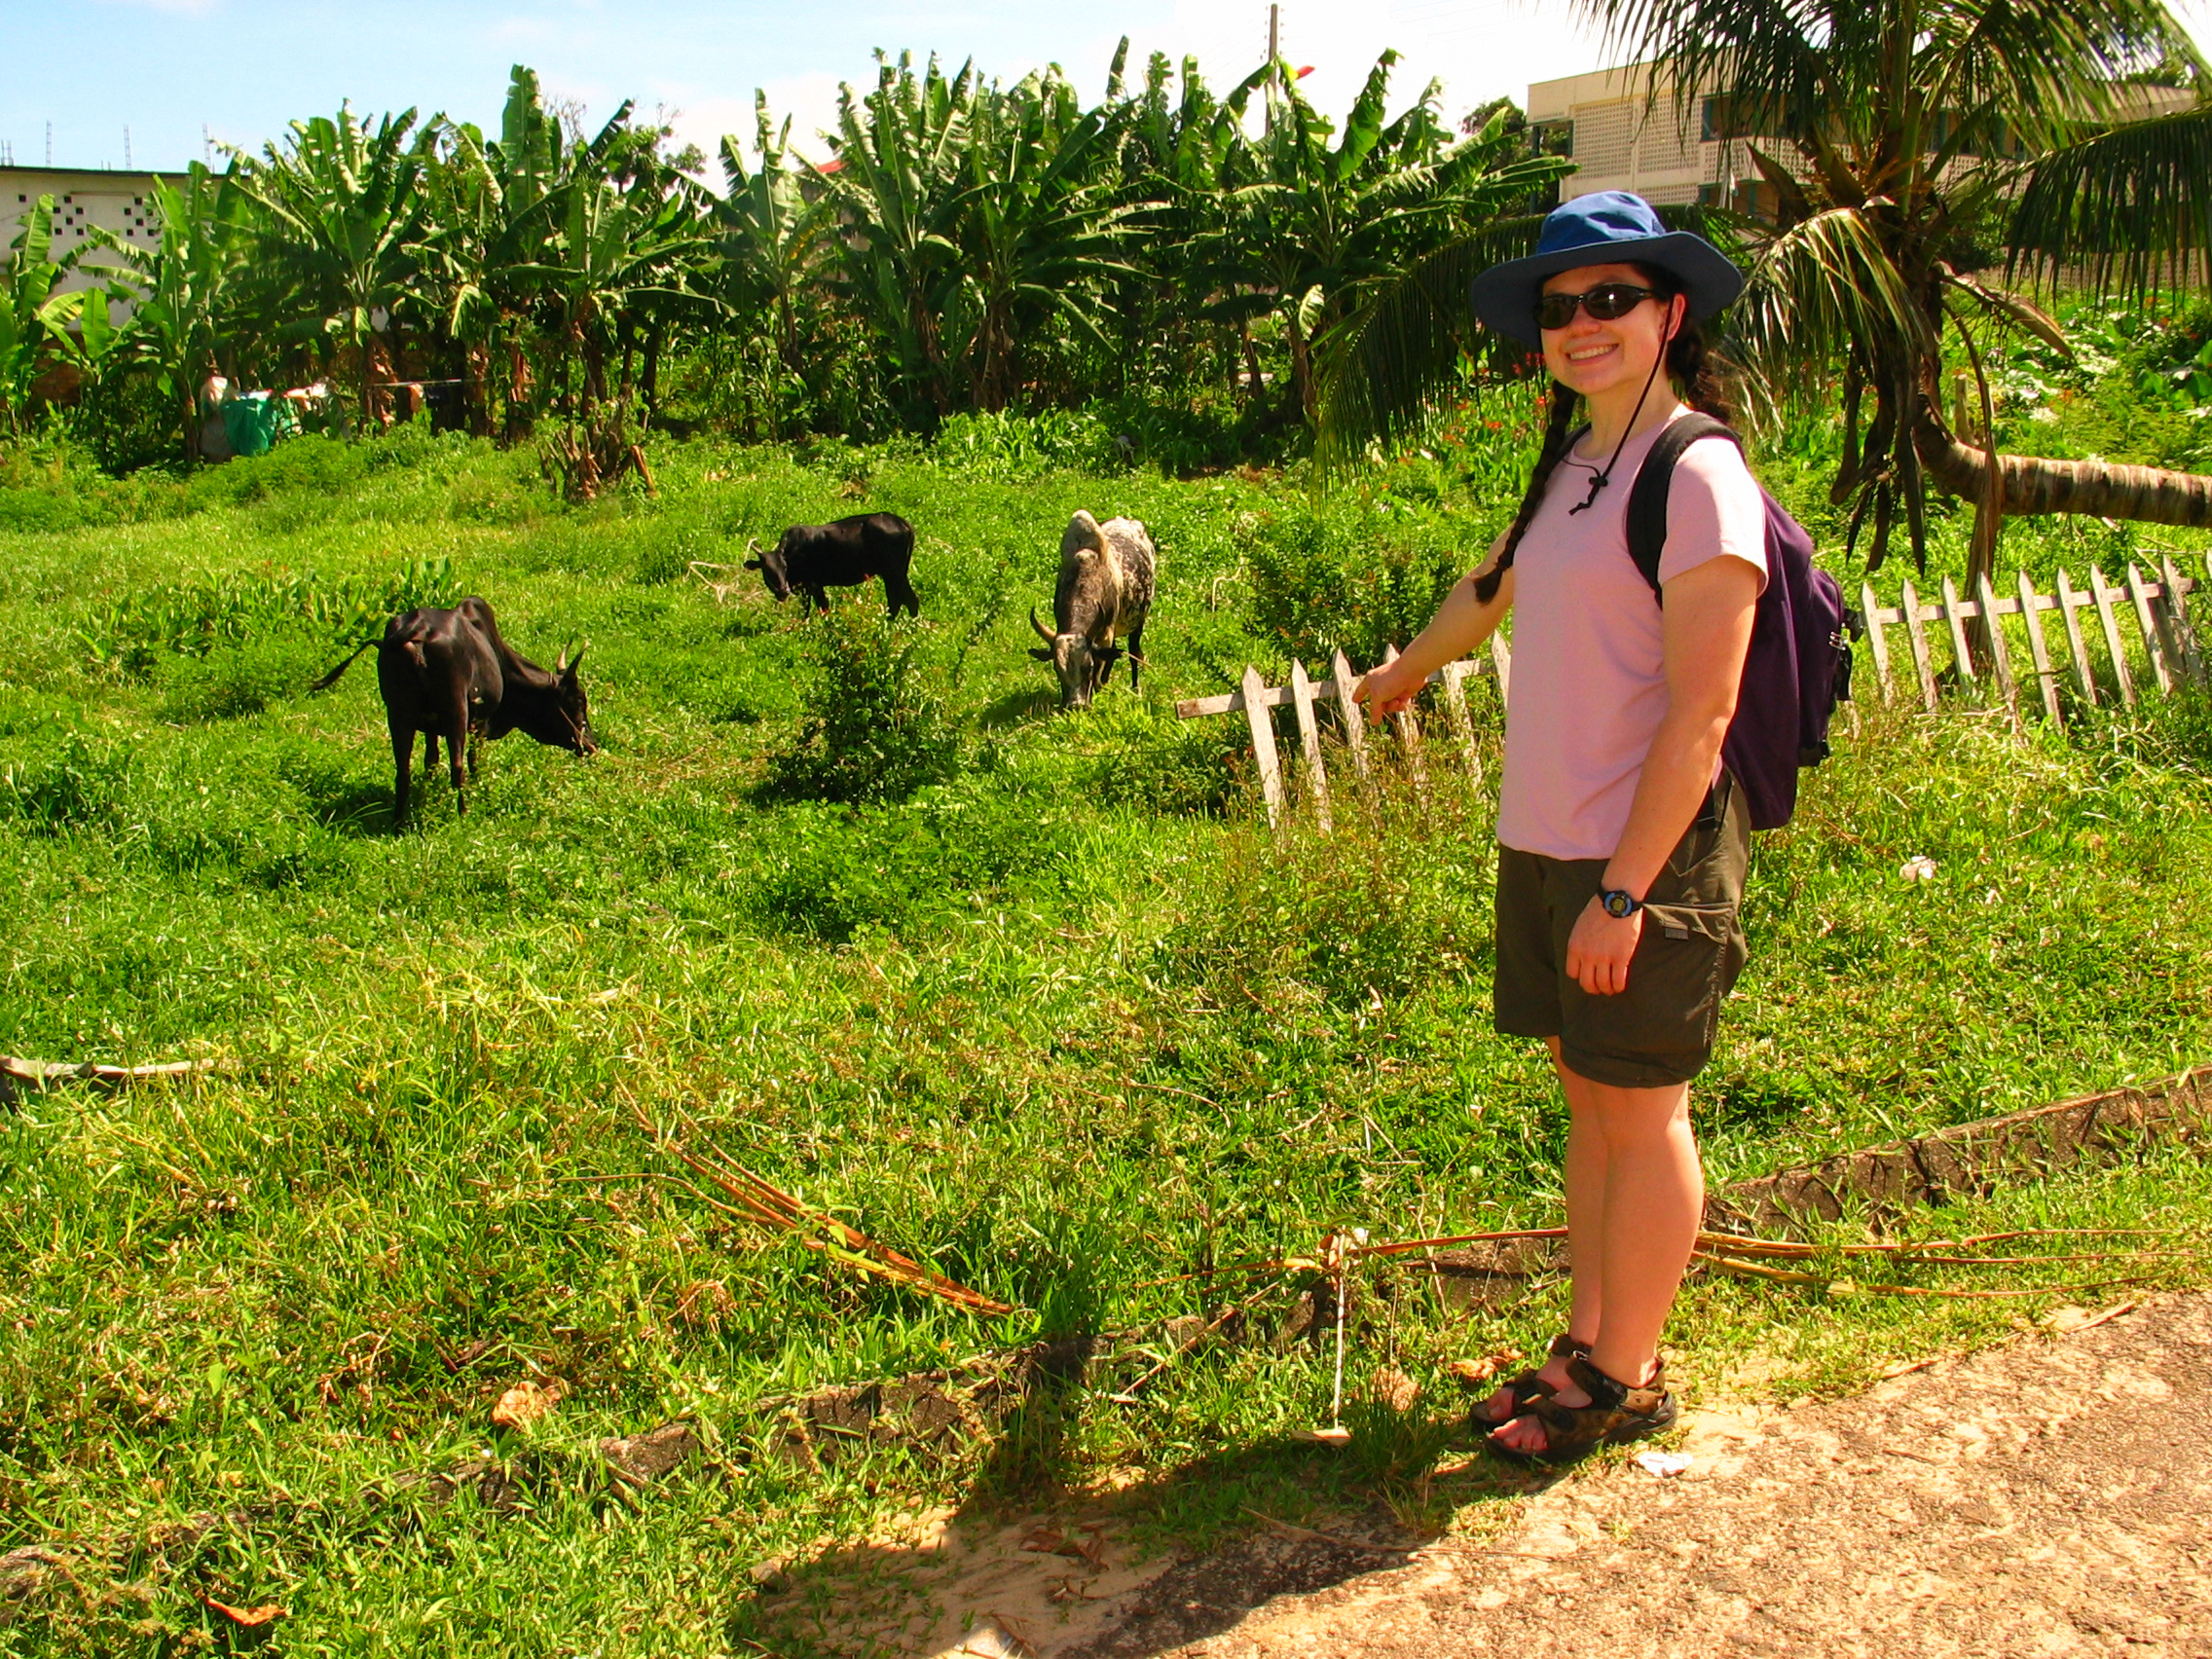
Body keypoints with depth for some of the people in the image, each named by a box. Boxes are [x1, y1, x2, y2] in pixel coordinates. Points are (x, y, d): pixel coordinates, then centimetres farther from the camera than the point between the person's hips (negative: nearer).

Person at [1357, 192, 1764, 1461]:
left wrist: (1625, 888, -22)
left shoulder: (1698, 475, -14)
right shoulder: (1575, 463, 11)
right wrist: (1408, 670, 47)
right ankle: (1589, 1346, 29)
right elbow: (1494, 588, 31)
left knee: (1641, 1116, 5)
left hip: (1647, 855, -8)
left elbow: (1700, 715, -19)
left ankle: (1628, 1381, 20)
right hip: (1543, 844, 8)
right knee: (1589, 1097, 15)